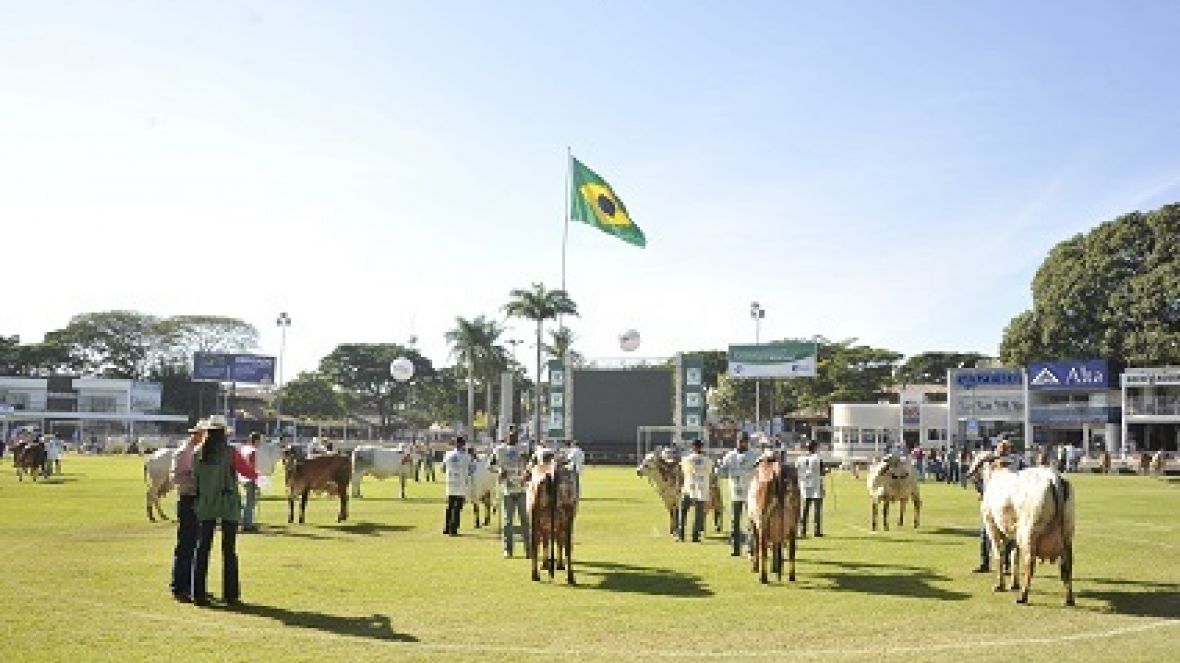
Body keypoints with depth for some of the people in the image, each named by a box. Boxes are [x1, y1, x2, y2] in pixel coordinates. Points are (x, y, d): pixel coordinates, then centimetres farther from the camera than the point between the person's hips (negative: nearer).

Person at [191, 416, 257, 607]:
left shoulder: (198, 453, 0)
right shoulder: (230, 453, -10)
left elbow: (194, 475, 7)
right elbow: (248, 472, -6)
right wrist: (256, 476, 14)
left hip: (205, 505, 3)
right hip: (229, 505, -3)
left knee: (202, 548, 9)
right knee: (229, 550, 4)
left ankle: (199, 594, 10)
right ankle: (230, 594, 6)